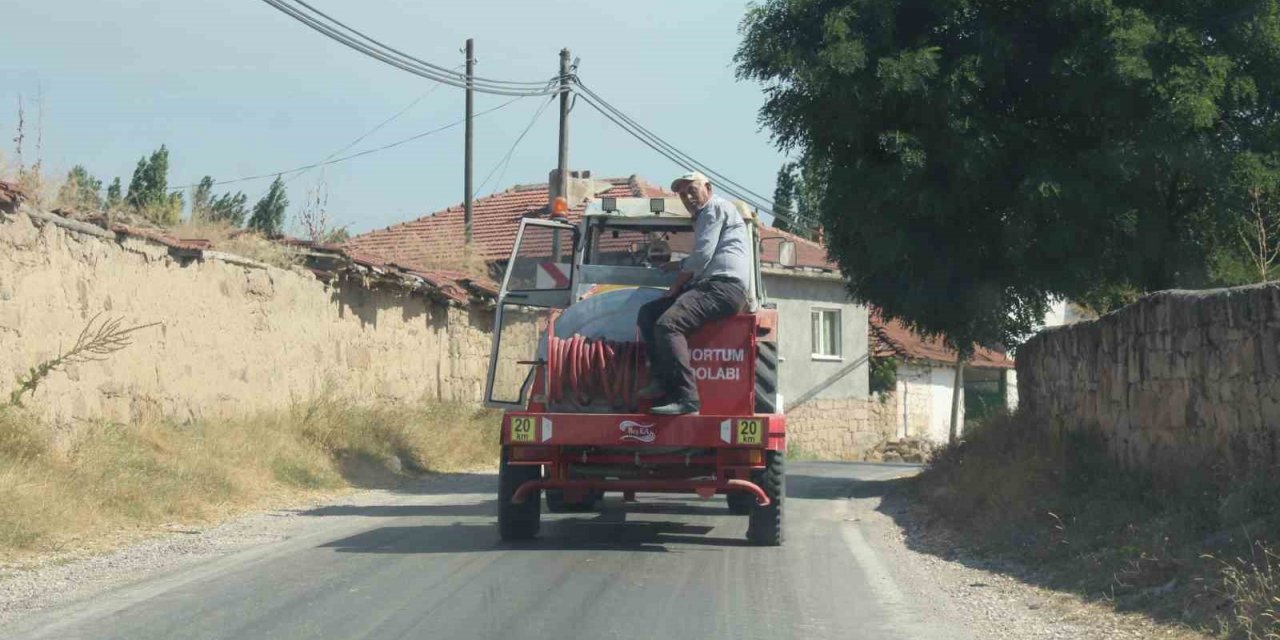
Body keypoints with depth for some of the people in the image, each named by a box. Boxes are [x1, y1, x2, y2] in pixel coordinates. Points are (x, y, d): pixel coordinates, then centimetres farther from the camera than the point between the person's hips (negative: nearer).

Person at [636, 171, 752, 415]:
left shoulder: (716, 208, 0)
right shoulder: (703, 217, 31)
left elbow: (702, 255, -9)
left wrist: (676, 286, -1)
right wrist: (679, 265, 31)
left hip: (724, 286, -11)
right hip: (707, 286, 11)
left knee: (668, 323, -29)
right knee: (647, 314, 5)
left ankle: (686, 397, -35)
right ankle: (661, 379, -9)